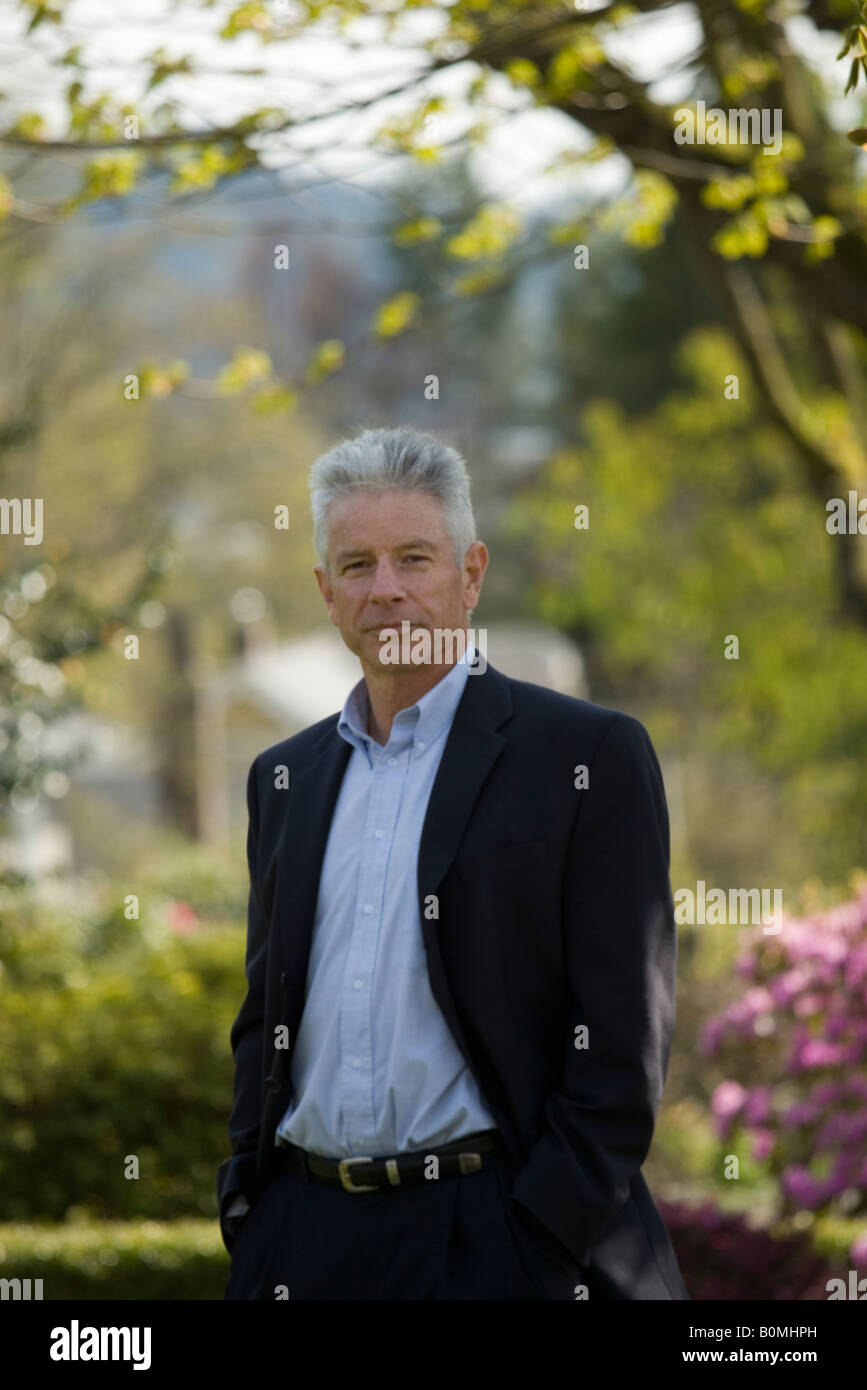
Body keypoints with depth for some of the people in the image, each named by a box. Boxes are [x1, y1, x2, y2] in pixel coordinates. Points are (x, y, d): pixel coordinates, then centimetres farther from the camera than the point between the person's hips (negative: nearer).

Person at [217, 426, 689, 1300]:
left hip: (499, 1241, -5)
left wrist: (547, 1245, -13)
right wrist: (246, 1214, 9)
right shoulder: (285, 778, 15)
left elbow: (623, 1037, -7)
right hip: (302, 1243, 5)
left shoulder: (588, 756, -2)